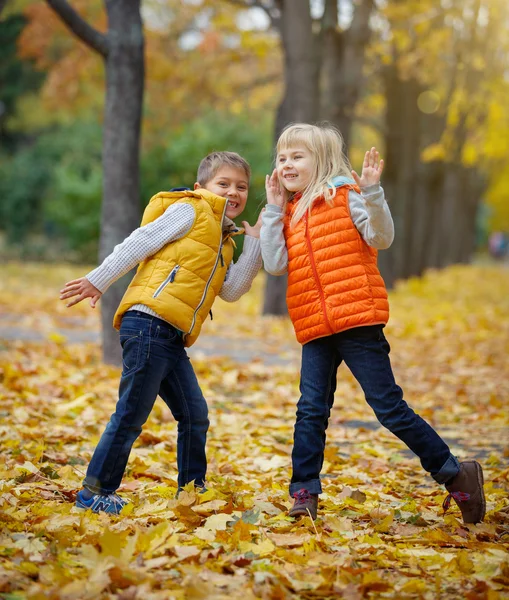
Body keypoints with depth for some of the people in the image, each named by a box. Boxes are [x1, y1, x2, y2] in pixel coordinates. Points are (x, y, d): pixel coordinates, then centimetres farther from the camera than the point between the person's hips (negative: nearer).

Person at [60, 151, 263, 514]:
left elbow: (231, 290, 10)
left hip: (173, 339, 9)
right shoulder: (189, 211, 1)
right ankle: (95, 493, 2)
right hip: (148, 323, -9)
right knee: (132, 415, -6)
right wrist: (98, 281, -12)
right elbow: (141, 242, -6)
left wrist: (256, 242, 7)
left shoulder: (223, 243, 24)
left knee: (195, 417, 11)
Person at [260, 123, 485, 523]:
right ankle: (304, 495, 8)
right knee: (311, 412, 2)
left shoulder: (345, 196, -2)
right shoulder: (288, 214, 15)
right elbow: (275, 265, 2)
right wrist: (273, 208, 3)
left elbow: (382, 238, -11)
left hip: (358, 320, -6)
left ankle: (455, 476, 8)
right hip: (315, 329, 6)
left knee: (389, 407, -4)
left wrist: (371, 191, -23)